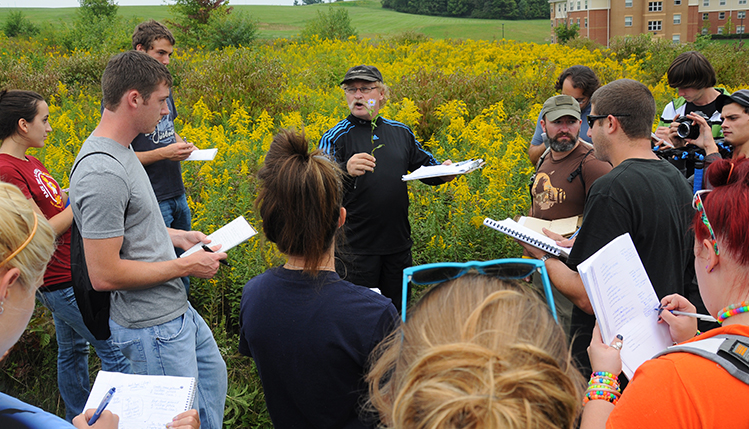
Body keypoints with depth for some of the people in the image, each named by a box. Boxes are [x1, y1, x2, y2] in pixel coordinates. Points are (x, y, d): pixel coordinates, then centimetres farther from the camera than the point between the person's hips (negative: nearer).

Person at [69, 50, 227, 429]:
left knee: (213, 375, 28)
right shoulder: (102, 173, -29)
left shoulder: (119, 150, 4)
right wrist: (185, 266, -20)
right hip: (153, 328, -10)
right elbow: (104, 275, -29)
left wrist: (177, 236, 7)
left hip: (176, 309, 10)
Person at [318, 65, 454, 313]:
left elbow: (425, 166, 19)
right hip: (356, 247, -4)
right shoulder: (335, 138, -7)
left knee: (399, 308, 18)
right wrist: (346, 171, -40)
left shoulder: (401, 132, 8)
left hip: (398, 245, 5)